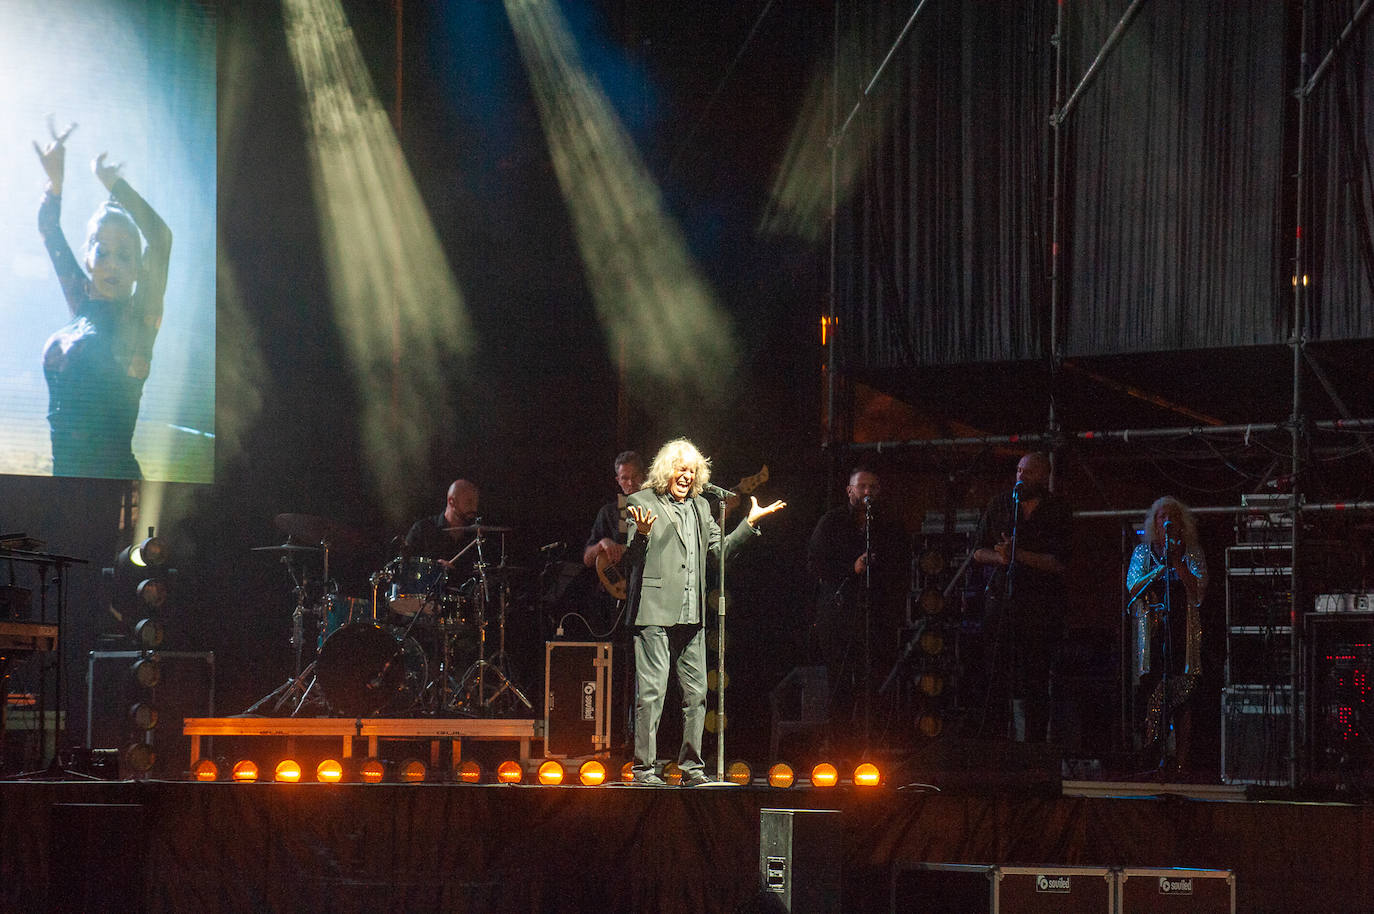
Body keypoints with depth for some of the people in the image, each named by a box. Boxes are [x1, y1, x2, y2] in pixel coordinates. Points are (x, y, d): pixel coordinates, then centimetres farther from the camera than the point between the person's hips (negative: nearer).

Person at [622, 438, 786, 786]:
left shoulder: (701, 507, 18)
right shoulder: (643, 503, -1)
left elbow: (720, 551, 22)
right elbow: (631, 559, -5)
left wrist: (750, 523, 16)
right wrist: (640, 535, -25)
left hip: (692, 614, 6)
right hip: (655, 612, -6)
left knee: (696, 692, 6)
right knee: (651, 691, -8)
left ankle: (691, 766, 14)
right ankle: (644, 767, -4)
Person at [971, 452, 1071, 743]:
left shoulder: (1058, 511, 0)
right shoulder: (1000, 505, 11)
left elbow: (1060, 563, -8)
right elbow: (979, 552, 12)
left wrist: (1018, 555, -14)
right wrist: (1000, 557, -8)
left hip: (1041, 605, -2)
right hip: (1002, 597, 2)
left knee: (1035, 681, -6)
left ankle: (1034, 741, -3)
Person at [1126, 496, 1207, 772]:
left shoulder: (1191, 552, 10)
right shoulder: (1143, 551, 13)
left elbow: (1198, 588, -1)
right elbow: (1133, 586, 2)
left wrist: (1177, 562, -10)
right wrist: (1162, 567, -9)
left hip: (1182, 627, -1)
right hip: (1151, 629, 1)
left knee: (1182, 693, -7)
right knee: (1152, 691, -8)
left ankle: (1180, 757, -8)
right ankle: (1159, 754, -5)